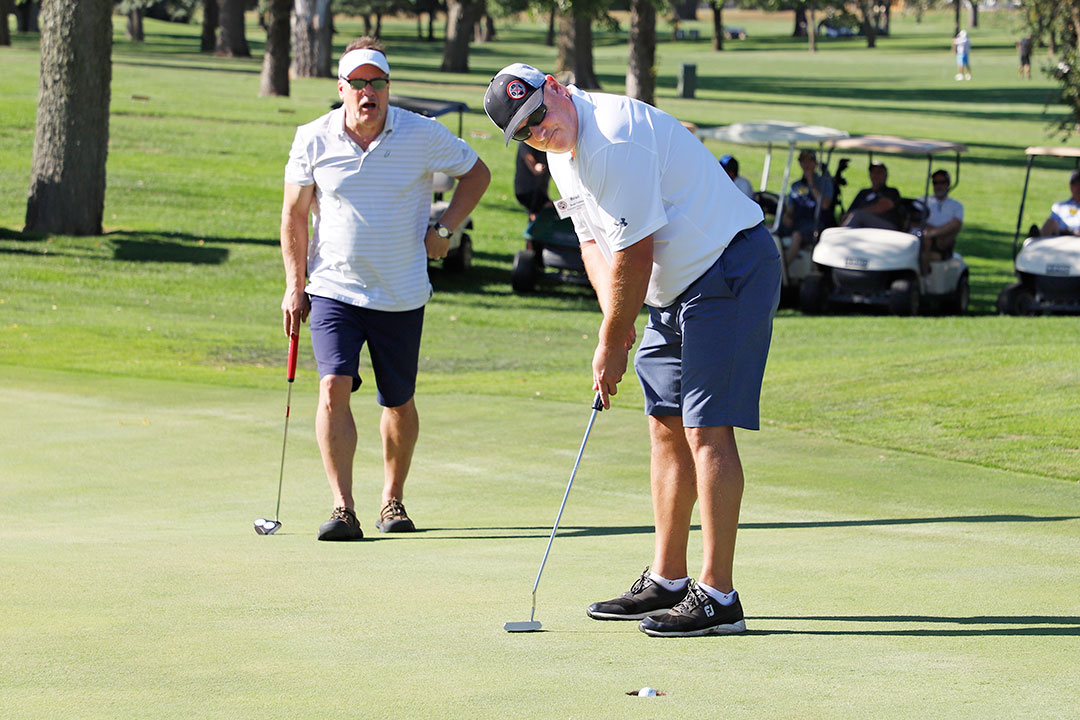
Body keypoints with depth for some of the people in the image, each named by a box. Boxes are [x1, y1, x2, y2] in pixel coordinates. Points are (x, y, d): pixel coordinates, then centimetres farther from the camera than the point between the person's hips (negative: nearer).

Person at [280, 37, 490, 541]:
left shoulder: (424, 136, -8)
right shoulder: (313, 140, -5)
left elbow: (476, 173, 9)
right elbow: (294, 214, 5)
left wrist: (444, 229, -1)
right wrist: (294, 285, 2)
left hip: (401, 296, 1)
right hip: (333, 288, -1)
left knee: (398, 402, 10)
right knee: (334, 387, -18)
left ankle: (392, 499, 31)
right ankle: (343, 509, -18)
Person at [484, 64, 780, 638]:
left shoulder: (615, 138, -24)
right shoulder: (561, 150, 8)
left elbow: (635, 255, -21)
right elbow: (594, 240, 17)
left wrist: (612, 344, -11)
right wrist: (614, 319, 0)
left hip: (730, 272, -10)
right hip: (680, 286, 10)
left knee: (707, 429, -14)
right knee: (667, 428, 12)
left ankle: (718, 598, -14)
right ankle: (666, 583, 19)